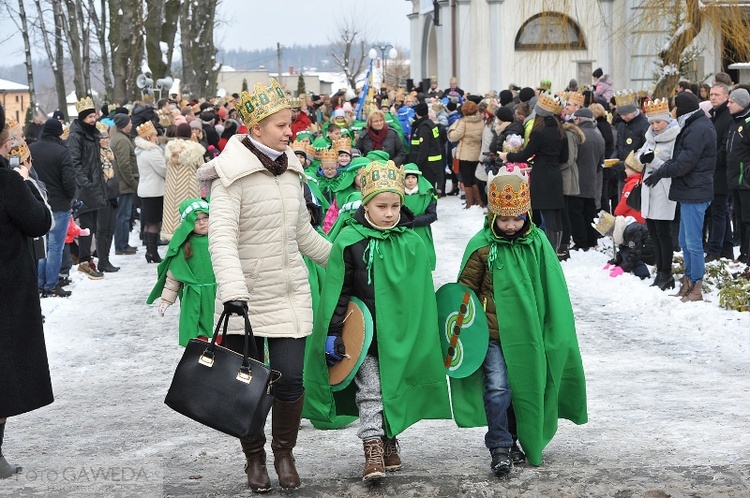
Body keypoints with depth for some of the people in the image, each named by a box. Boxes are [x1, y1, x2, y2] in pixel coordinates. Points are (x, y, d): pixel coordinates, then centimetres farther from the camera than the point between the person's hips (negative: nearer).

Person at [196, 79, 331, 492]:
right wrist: (232, 291, -31)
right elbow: (222, 237, -20)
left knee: (290, 380, -3)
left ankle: (284, 454, 19)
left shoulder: (291, 170, 10)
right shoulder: (232, 175, -11)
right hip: (248, 300, -4)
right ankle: (254, 458, 23)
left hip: (291, 295, 4)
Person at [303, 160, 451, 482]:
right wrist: (333, 334, -8)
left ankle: (390, 441, 27)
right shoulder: (349, 241, -8)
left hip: (400, 333, 2)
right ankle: (373, 449, -4)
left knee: (394, 390, 12)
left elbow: (423, 295, 7)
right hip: (364, 332, -2)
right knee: (369, 390, -6)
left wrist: (426, 339, 8)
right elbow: (337, 291, -5)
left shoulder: (412, 243, -1)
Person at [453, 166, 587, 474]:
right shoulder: (482, 247, -8)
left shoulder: (537, 243, 0)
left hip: (527, 332, 3)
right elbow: (466, 289, 0)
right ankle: (499, 448, 0)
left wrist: (555, 332, 8)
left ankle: (512, 439, 28)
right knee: (498, 387, -9)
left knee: (524, 388, 12)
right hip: (493, 331, -3)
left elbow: (553, 290, 7)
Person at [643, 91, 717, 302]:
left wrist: (661, 172, -10)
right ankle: (688, 283, 24)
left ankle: (696, 289, -1)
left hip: (694, 193, -11)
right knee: (685, 241, 16)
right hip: (689, 192, 11)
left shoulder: (698, 130, -17)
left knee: (693, 242, -6)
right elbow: (681, 157, 18)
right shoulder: (693, 126, 16)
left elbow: (685, 162, -22)